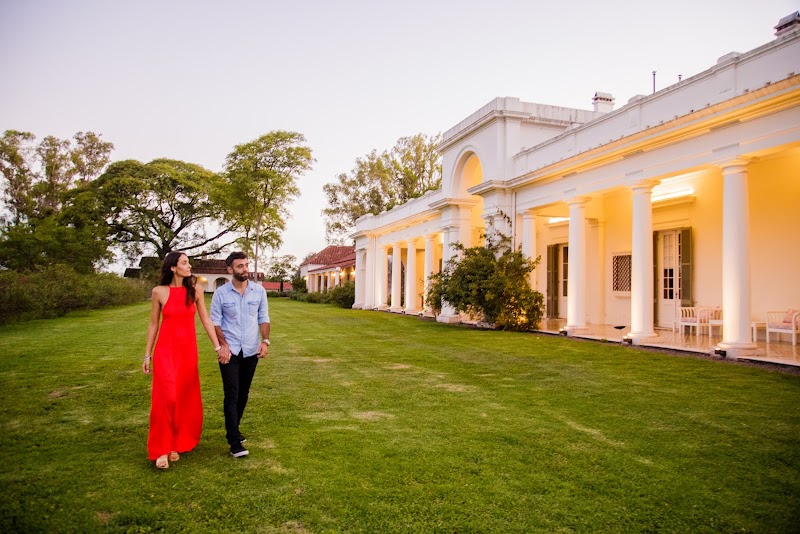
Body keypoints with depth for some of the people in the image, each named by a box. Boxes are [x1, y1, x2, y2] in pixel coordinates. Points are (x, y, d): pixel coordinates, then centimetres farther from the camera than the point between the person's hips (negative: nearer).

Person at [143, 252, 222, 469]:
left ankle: (177, 443, 25)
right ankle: (162, 449, 6)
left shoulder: (195, 291, 1)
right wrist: (147, 355, 5)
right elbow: (153, 325, 4)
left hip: (189, 350, 3)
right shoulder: (159, 292, -3)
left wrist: (218, 347, -3)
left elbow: (206, 321, 2)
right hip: (166, 350, -2)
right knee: (166, 398, -9)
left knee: (185, 399, 8)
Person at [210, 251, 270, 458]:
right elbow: (215, 321, -2)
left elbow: (263, 318, 5)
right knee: (232, 395, -5)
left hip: (251, 351, 3)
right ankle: (235, 442, -1)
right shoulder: (221, 293, -5)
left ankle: (232, 431, 32)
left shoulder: (259, 291, 1)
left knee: (243, 394, 13)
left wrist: (265, 341, -6)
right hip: (230, 351, -3)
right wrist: (223, 345, -12)